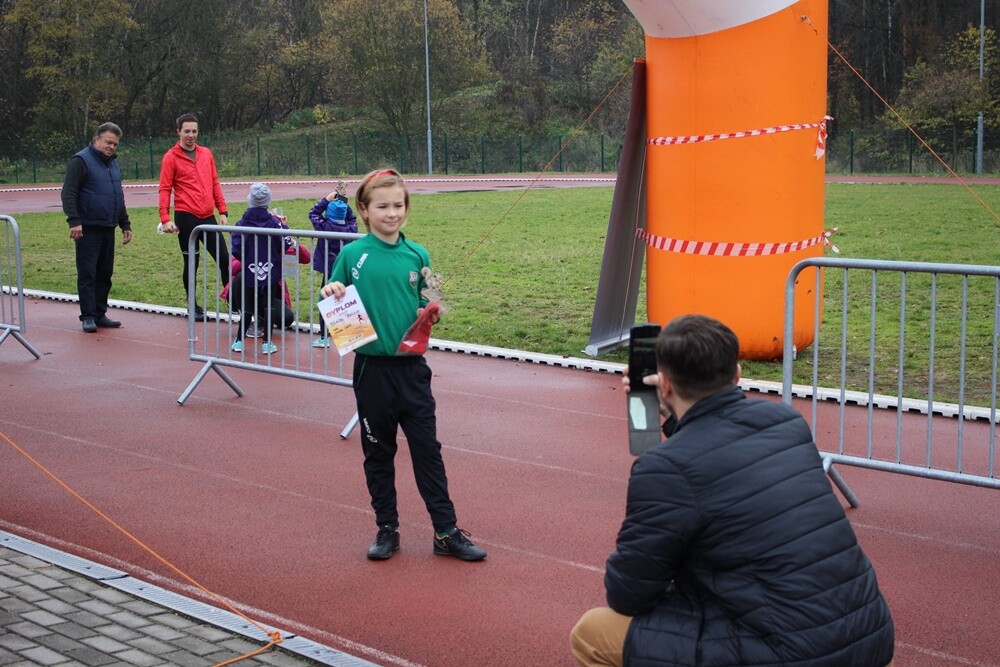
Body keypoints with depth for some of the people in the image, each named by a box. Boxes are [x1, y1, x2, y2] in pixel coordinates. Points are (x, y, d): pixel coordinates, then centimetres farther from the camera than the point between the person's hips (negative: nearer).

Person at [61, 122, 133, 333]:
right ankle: (88, 317, 0)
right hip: (88, 229, -7)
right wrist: (74, 221, -24)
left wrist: (125, 224, 23)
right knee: (87, 274, -4)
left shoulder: (113, 164, 17)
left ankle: (100, 314, 16)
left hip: (108, 229, 7)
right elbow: (68, 193, -14)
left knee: (105, 274, 9)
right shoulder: (81, 161, -7)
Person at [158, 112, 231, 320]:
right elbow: (164, 189, -5)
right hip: (186, 217, -5)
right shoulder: (171, 157, -3)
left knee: (224, 258, 5)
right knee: (191, 262, 3)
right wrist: (165, 219, -13)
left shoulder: (206, 153, 11)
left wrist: (223, 210, 10)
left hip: (208, 217, 5)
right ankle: (193, 306, 16)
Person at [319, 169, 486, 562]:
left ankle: (446, 532, 13)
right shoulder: (352, 255, -4)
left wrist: (427, 314, -8)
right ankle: (386, 529, 24)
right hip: (372, 367, -2)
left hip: (412, 367, 2)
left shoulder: (417, 255, 4)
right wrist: (331, 294, -18)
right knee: (378, 453, 10)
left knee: (428, 450, 5)